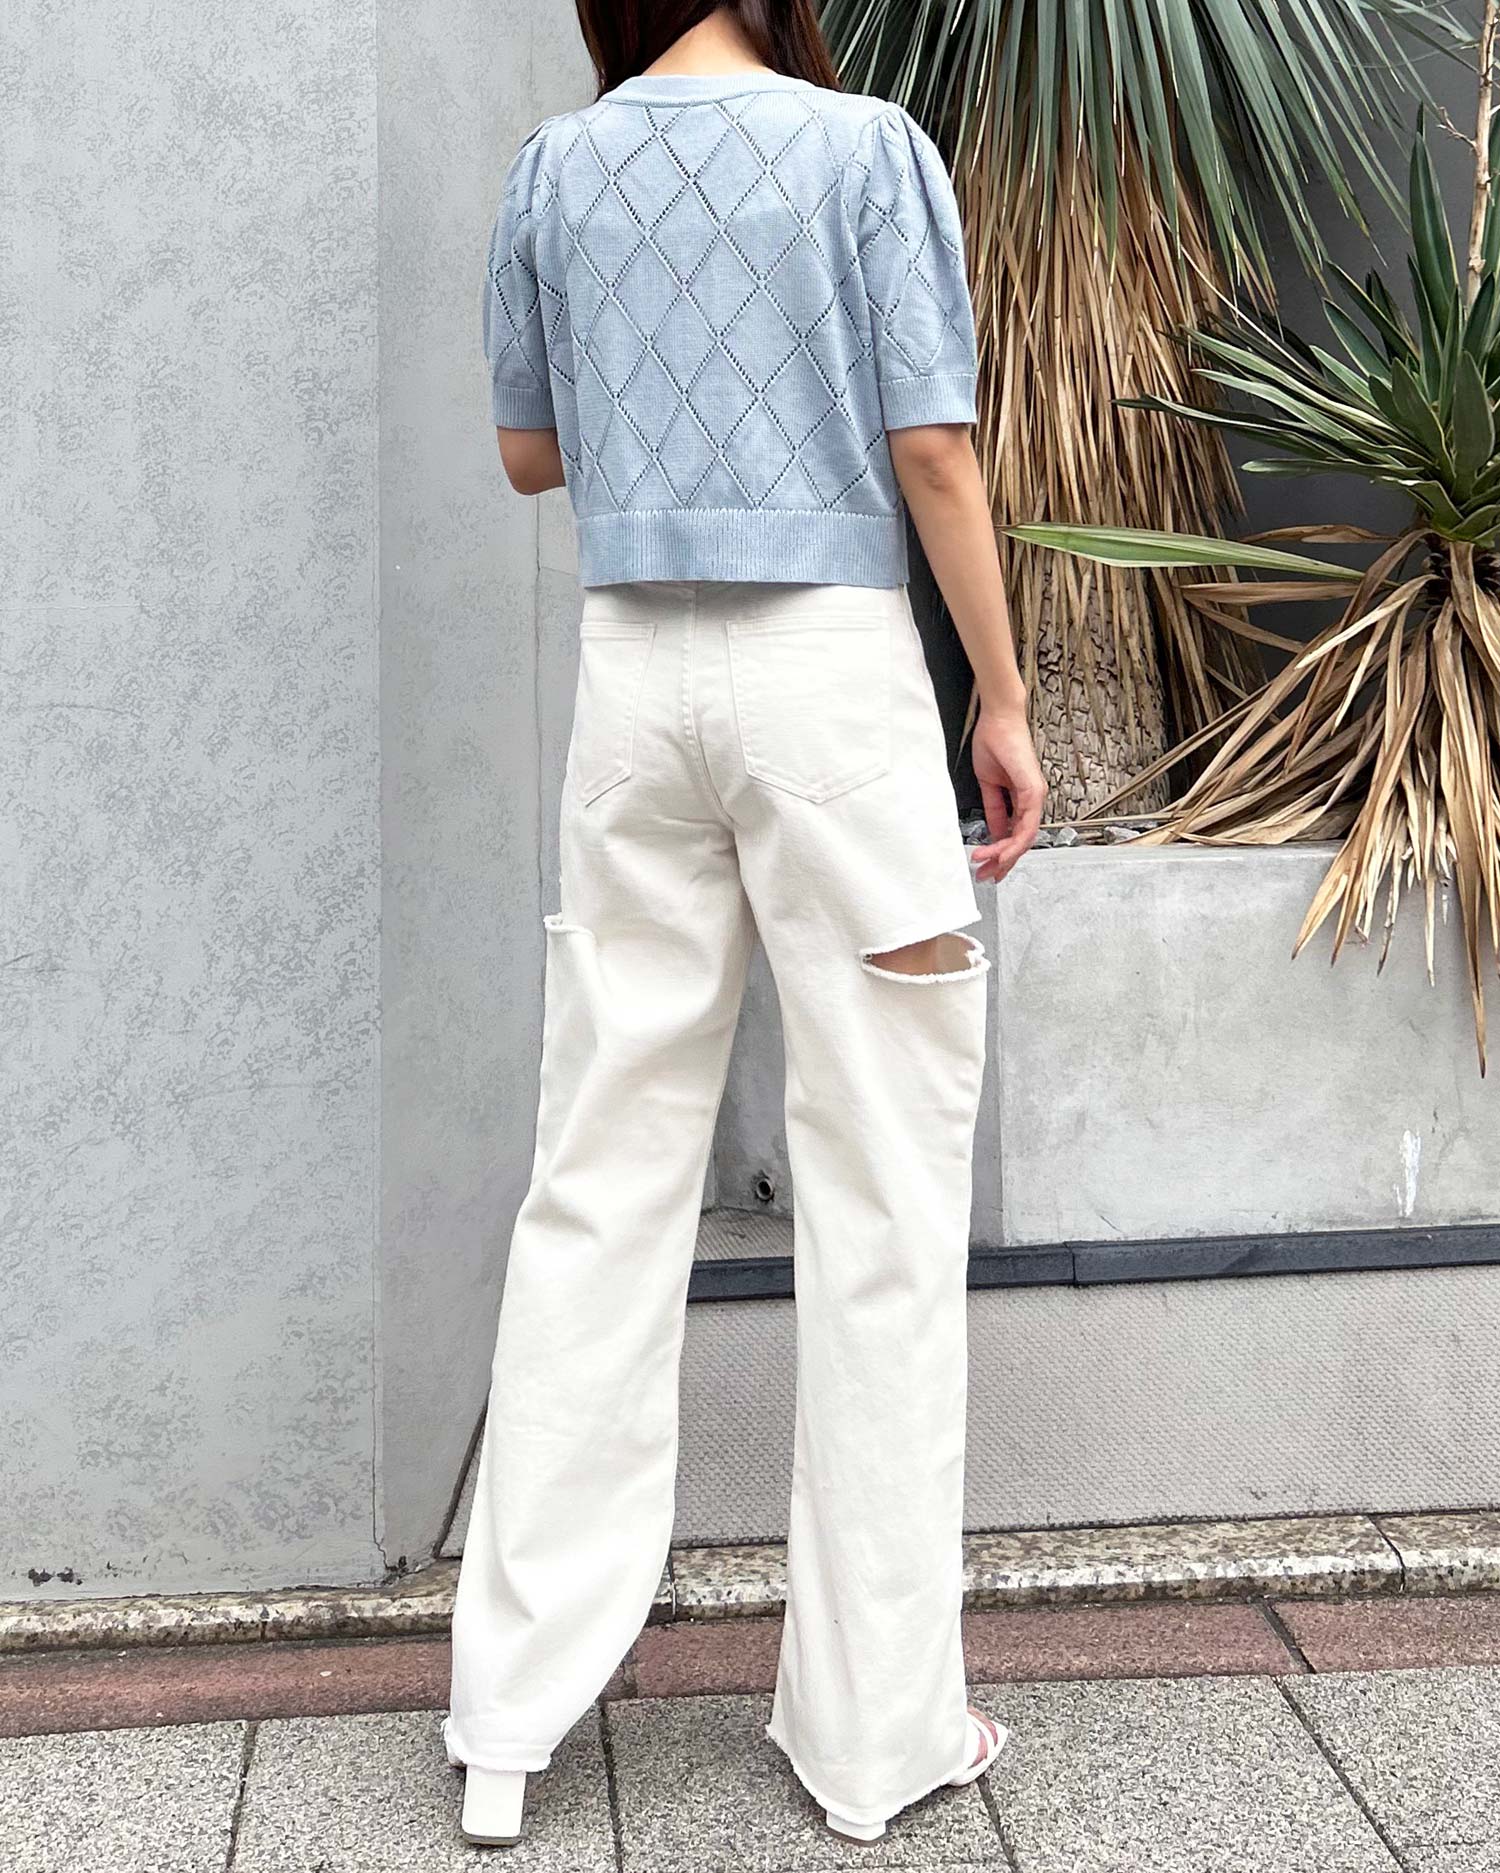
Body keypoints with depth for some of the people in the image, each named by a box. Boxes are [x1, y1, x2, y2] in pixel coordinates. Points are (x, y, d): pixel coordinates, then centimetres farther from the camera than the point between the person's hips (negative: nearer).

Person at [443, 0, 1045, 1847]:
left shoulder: (553, 169, 8)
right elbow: (932, 454, -6)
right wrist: (1003, 702, 2)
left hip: (634, 664, 4)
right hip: (834, 658, -3)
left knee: (601, 1176, 8)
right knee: (880, 1198, 3)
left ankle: (511, 1710, 13)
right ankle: (875, 1723, 10)